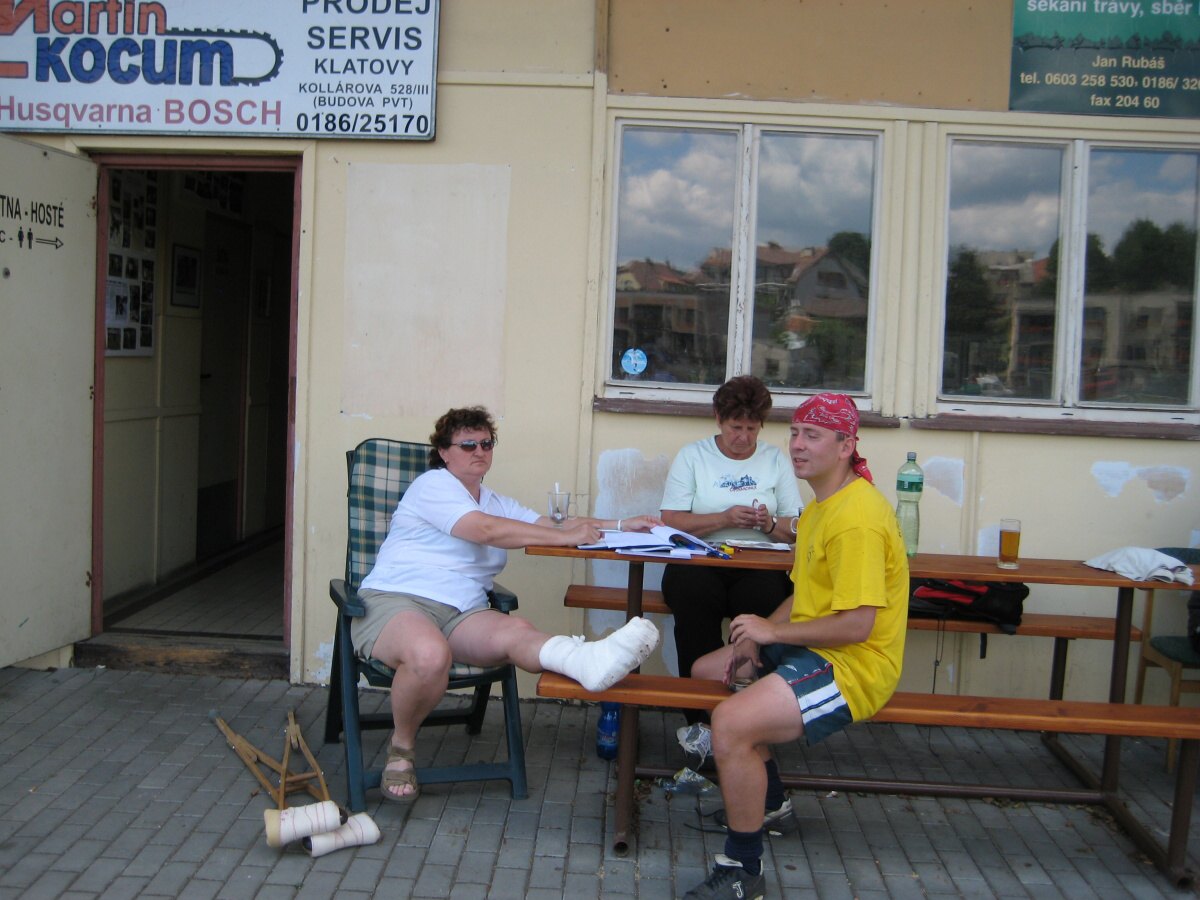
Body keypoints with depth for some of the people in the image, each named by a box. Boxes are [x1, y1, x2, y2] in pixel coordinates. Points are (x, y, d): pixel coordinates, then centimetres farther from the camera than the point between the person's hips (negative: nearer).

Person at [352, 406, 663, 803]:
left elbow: (553, 525, 19)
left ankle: (584, 659, -60)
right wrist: (566, 537, -16)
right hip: (394, 601, -6)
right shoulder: (433, 484, -1)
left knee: (515, 631, -28)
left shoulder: (497, 502, 26)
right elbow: (486, 530, -16)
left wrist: (621, 526, 6)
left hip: (460, 614, 6)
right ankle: (400, 748, -13)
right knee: (431, 654, -40)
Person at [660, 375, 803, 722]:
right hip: (698, 563, -1)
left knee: (765, 600, -34)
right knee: (694, 596, -36)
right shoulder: (692, 456, 12)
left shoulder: (776, 460, 17)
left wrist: (770, 524, -8)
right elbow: (671, 520, 1)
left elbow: (797, 530, 14)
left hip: (759, 566, 1)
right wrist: (725, 518, -10)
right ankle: (699, 716, -26)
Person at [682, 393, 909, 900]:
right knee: (705, 672, 21)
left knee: (731, 723, -29)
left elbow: (857, 624, -27)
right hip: (812, 649, 11)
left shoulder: (856, 518, -22)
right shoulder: (822, 505, 13)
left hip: (854, 665, -11)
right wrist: (760, 637, 3)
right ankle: (765, 796, 35)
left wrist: (772, 630, -17)